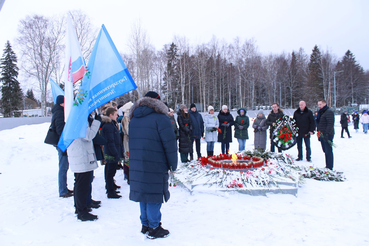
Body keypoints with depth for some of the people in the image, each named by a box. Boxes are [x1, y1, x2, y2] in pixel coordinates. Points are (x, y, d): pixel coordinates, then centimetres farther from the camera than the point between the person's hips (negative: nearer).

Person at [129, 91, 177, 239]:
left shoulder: (134, 119, 15)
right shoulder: (160, 118, -9)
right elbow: (169, 143, -11)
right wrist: (173, 165, -2)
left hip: (137, 165, 7)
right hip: (155, 165, -7)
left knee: (143, 193, 15)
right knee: (155, 194, 2)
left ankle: (145, 225, 27)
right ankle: (154, 228, 11)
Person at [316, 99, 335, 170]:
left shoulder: (329, 112, -11)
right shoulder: (320, 112, 19)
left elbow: (330, 124, -21)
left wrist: (327, 134, -27)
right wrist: (319, 134, 22)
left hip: (327, 135, -9)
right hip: (322, 135, 10)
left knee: (328, 151, -7)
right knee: (325, 151, 13)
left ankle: (329, 168, -3)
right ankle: (327, 166, 20)